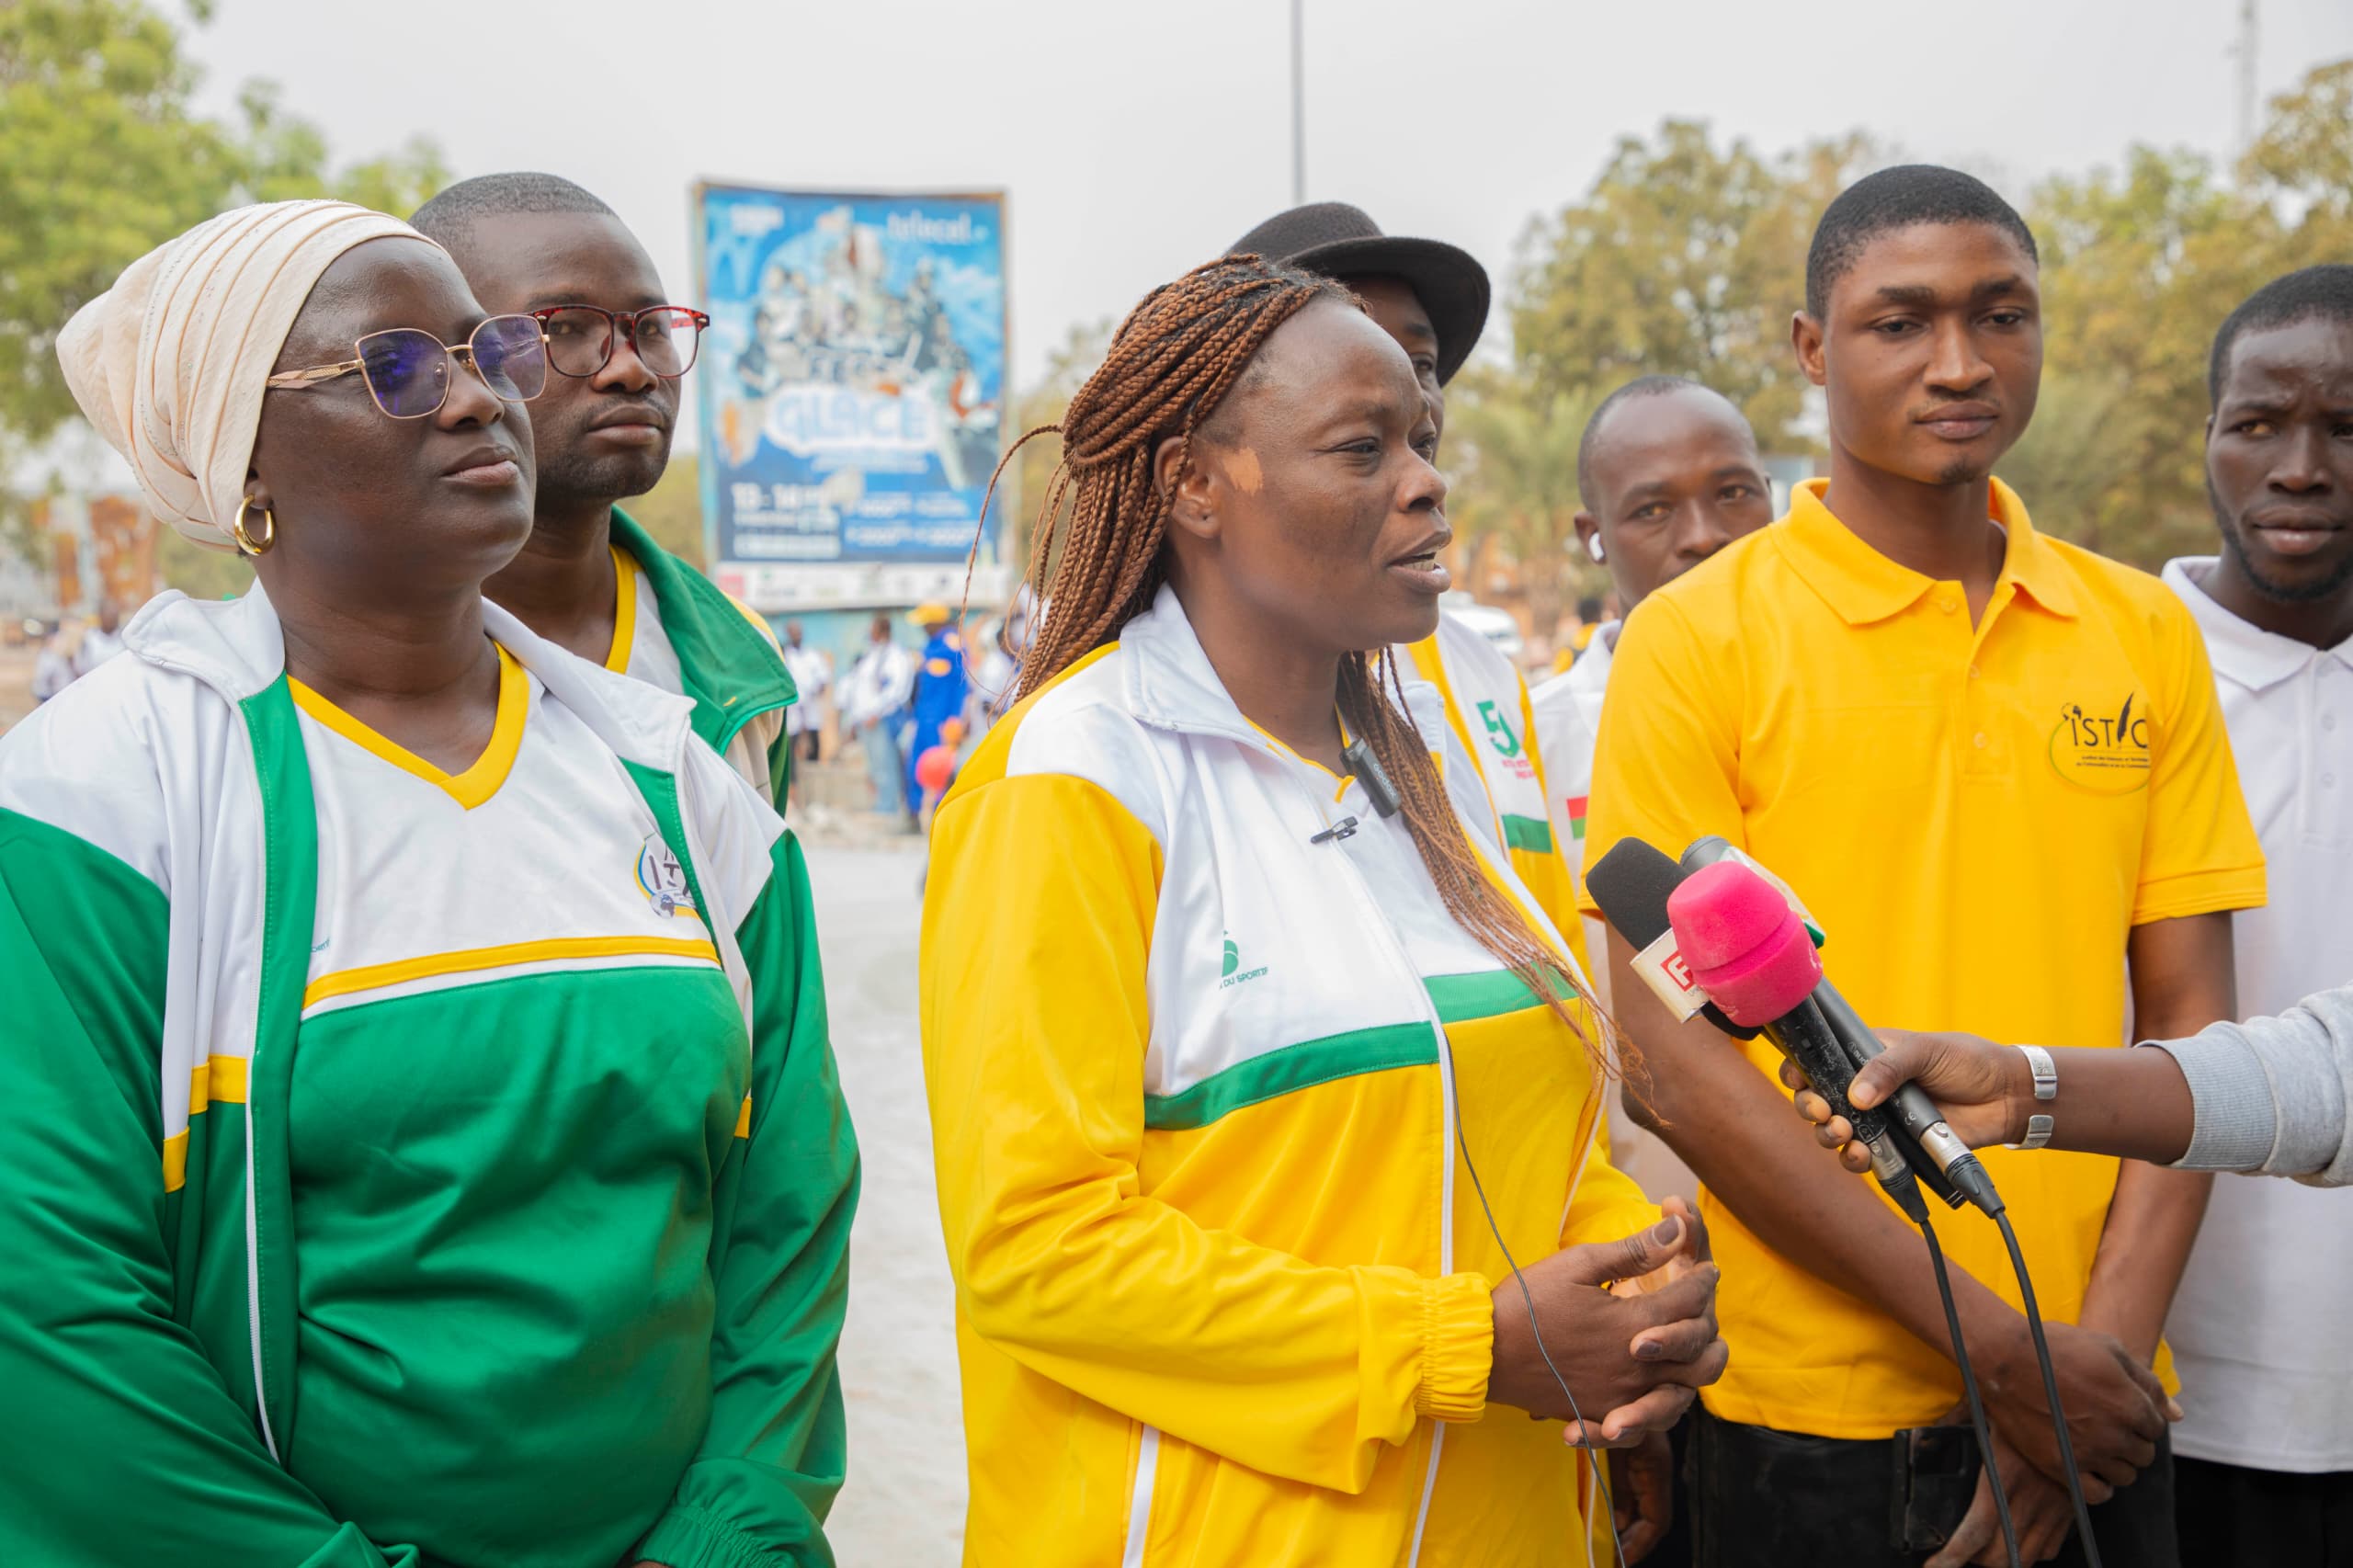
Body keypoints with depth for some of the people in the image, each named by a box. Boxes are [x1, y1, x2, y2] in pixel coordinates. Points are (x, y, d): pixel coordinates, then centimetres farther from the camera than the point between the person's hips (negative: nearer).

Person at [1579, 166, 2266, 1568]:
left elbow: (2189, 1018, 4)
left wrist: (2113, 1337, -9)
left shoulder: (2146, 633, 4)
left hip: (2094, 1405, 3)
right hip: (1813, 1409, -3)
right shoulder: (1697, 637, -8)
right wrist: (1996, 1348, -13)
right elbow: (1676, 1061, -12)